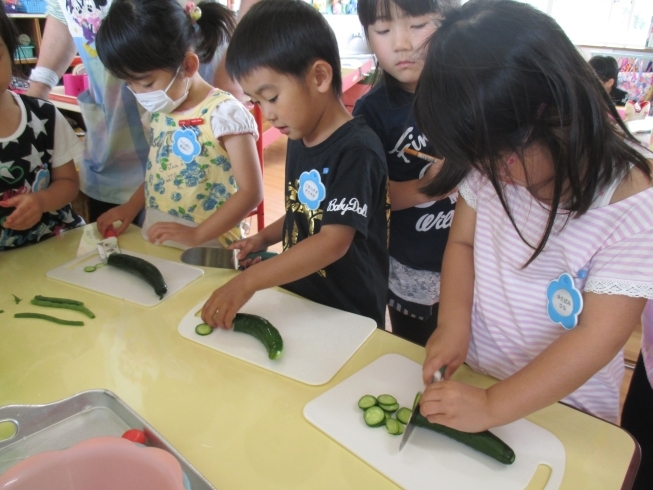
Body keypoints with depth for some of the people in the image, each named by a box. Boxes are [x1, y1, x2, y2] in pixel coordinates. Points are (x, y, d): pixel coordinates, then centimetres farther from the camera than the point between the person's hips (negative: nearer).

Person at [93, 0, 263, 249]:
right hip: (155, 241, 4)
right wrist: (131, 206, 7)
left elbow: (251, 191, -17)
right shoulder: (159, 111, 7)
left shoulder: (223, 113, -15)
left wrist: (196, 234, -19)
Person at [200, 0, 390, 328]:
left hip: (349, 315, -7)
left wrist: (248, 281, -32)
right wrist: (264, 238, 0)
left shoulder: (356, 150, -22)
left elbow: (334, 240, -29)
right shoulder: (298, 140, 3)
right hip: (297, 302, 7)